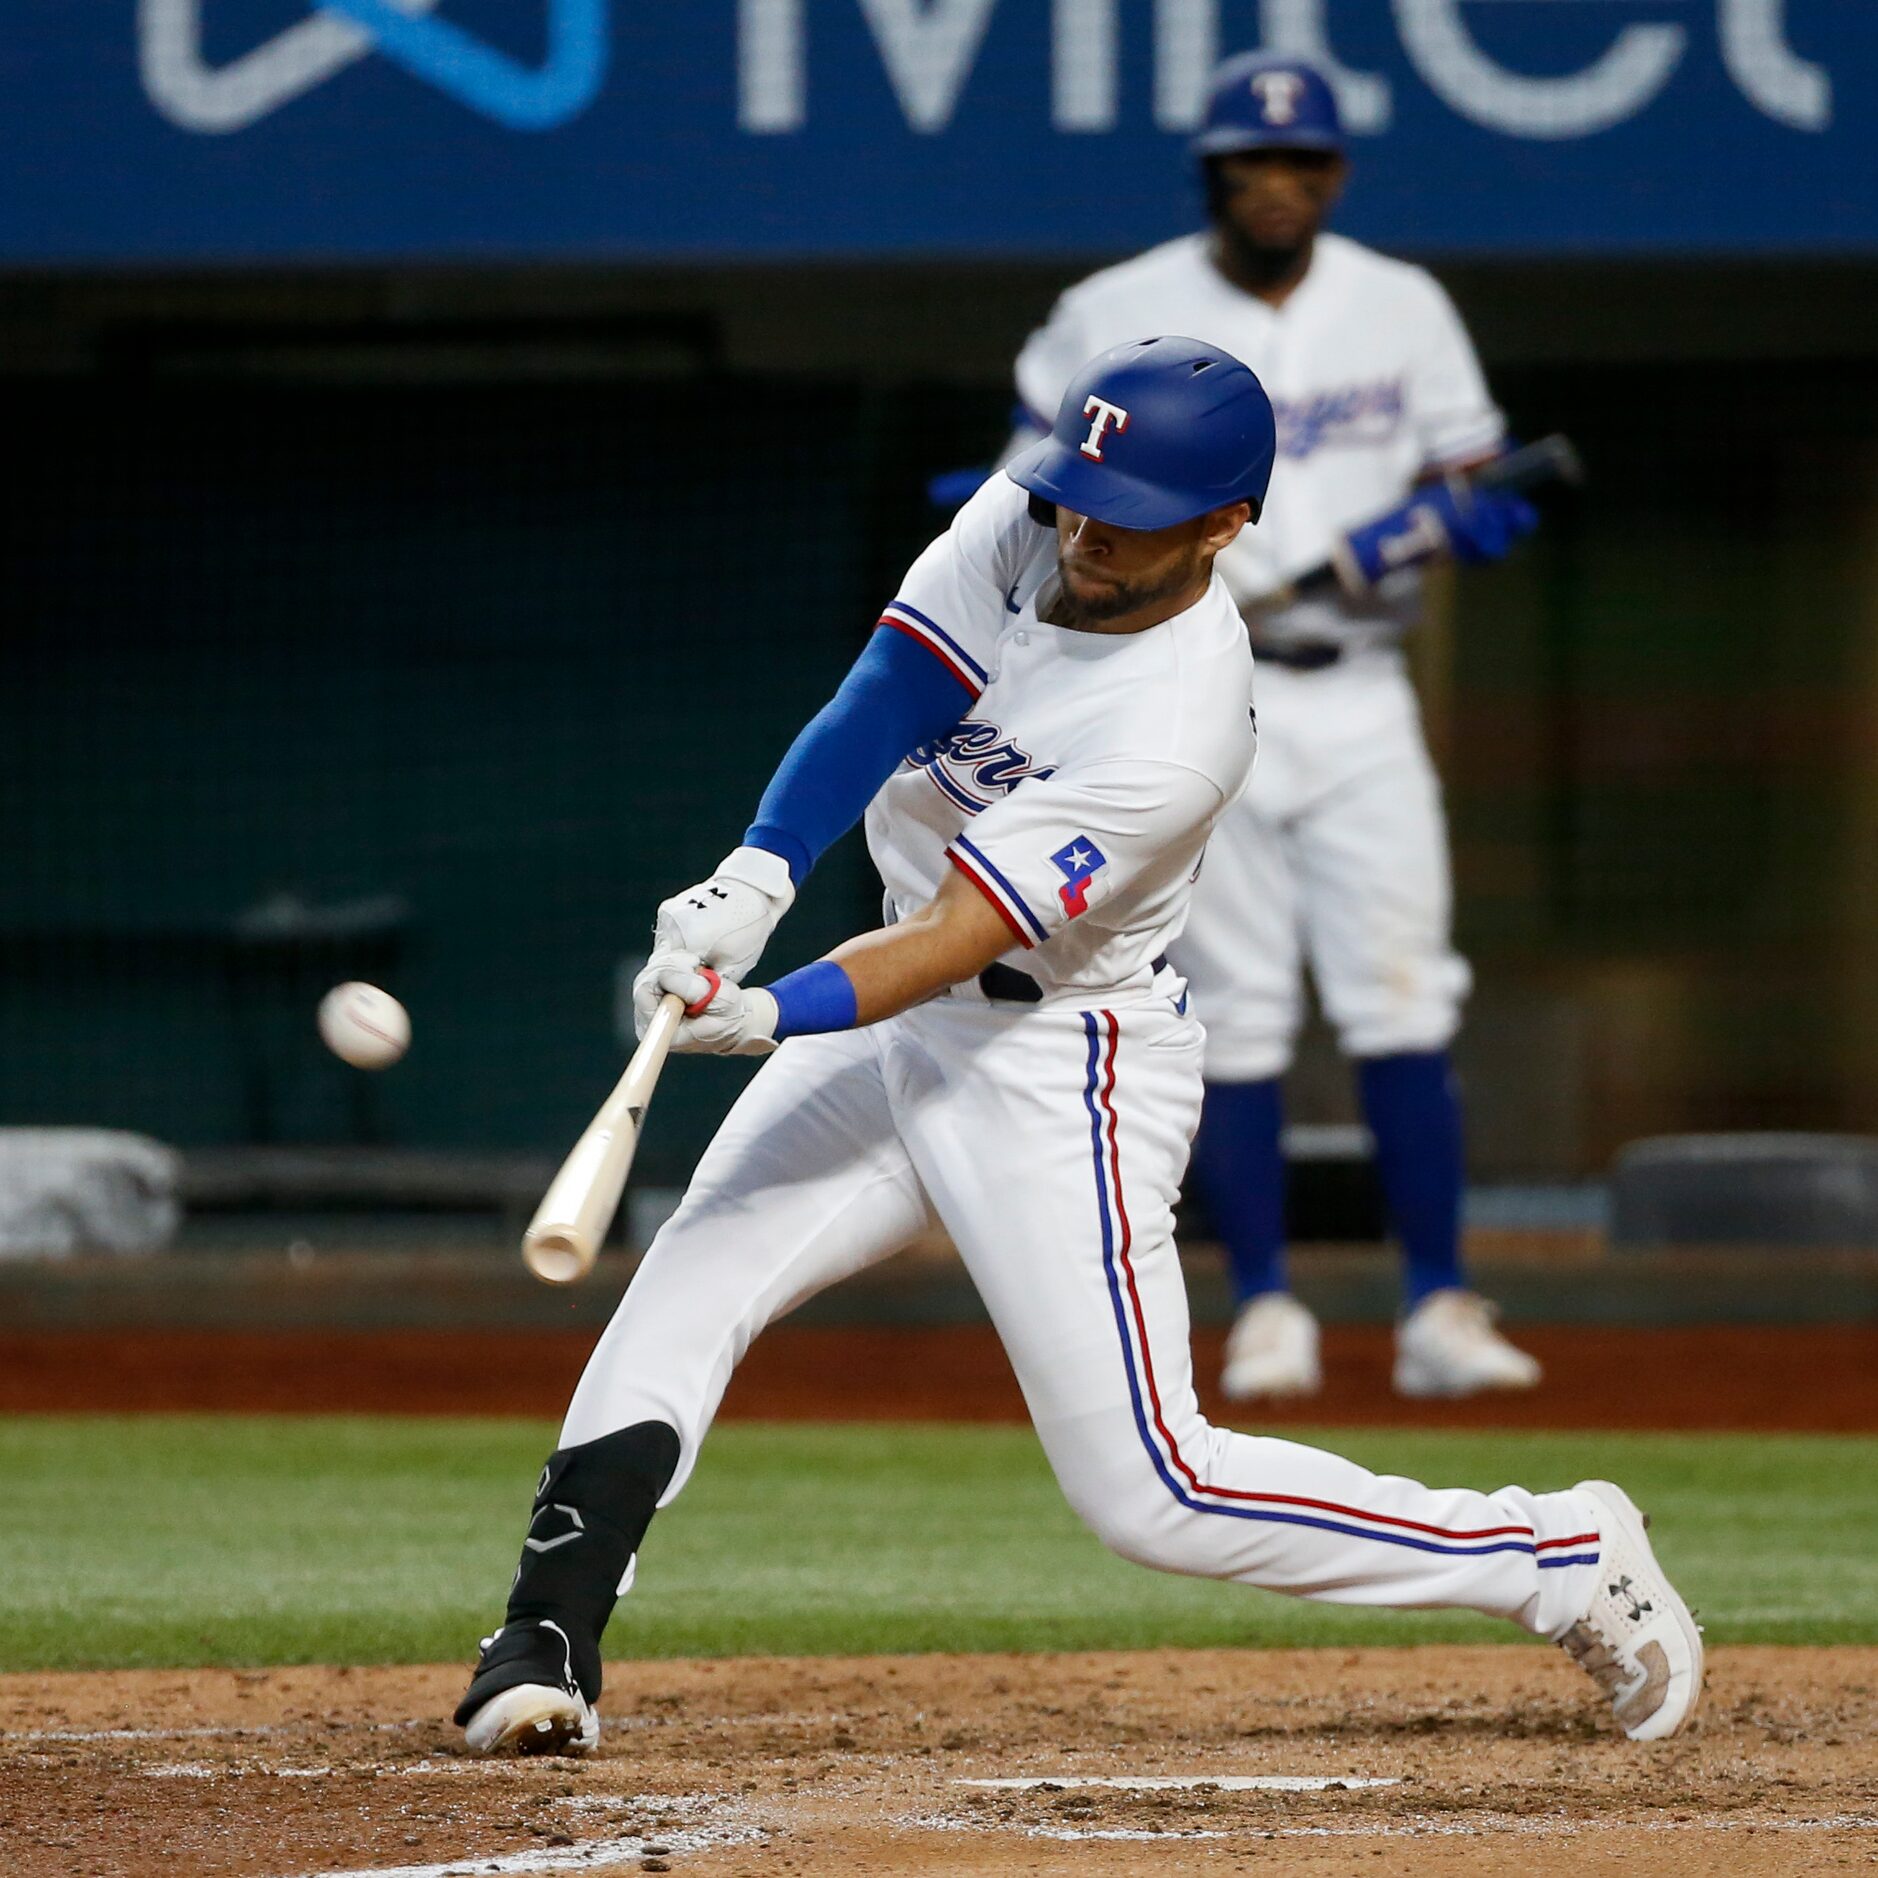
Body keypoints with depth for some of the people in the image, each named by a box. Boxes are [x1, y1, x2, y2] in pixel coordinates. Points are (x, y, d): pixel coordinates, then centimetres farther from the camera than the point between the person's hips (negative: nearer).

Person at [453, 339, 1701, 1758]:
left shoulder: (1178, 734, -29)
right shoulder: (1025, 521, -9)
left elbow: (956, 939, -32)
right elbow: (875, 708, -16)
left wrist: (772, 1014, -46)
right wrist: (754, 882, -32)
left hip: (1058, 1073, -8)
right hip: (902, 1019, 8)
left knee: (1151, 1493, -8)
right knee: (682, 1293, -5)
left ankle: (1564, 1559, 2)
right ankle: (544, 1650, -5)